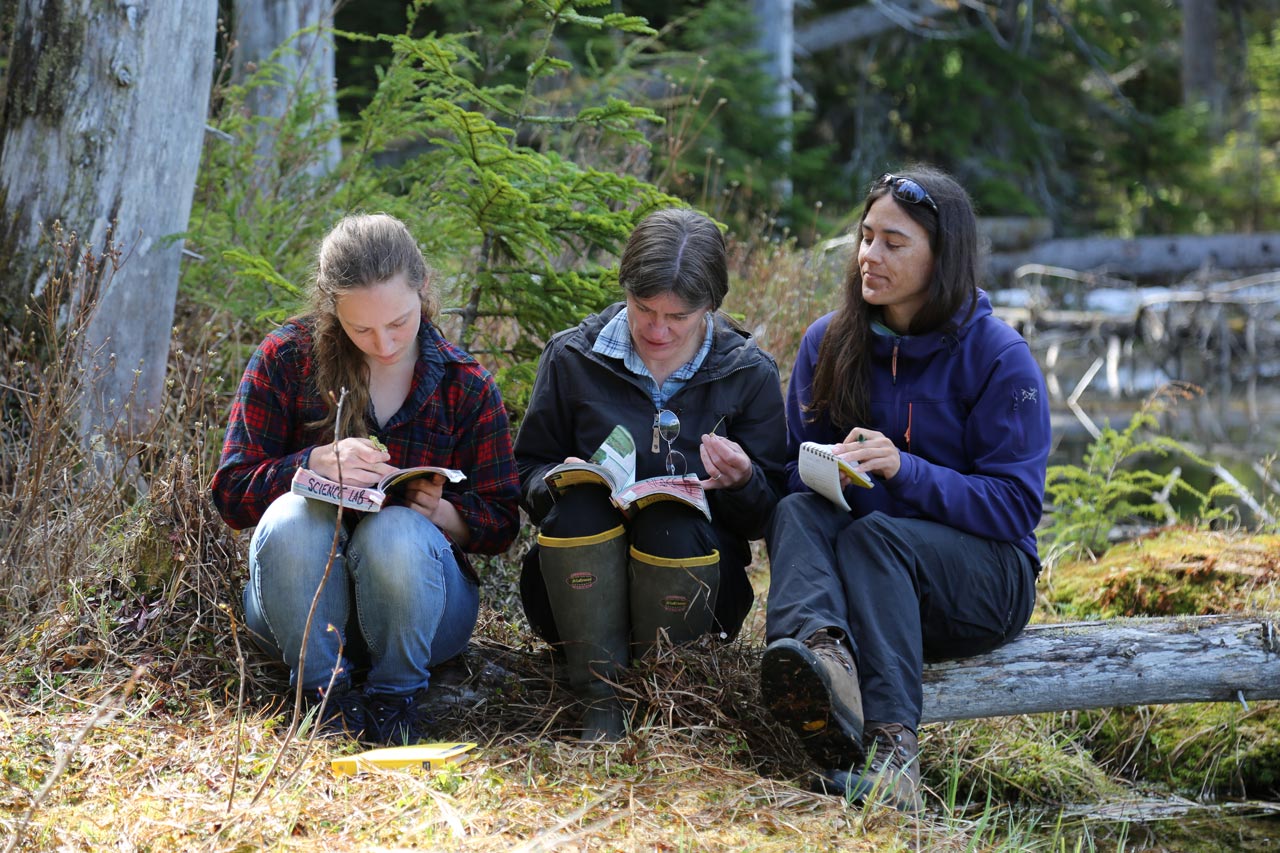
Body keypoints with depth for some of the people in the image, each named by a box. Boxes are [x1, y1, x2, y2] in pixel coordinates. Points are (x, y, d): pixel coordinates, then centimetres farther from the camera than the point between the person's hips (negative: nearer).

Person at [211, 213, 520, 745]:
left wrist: (442, 511, -22)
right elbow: (231, 493, -6)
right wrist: (317, 462, -25)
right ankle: (323, 692, -15)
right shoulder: (286, 358, -4)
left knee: (397, 531, -34)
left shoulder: (466, 385, -1)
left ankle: (398, 693, -11)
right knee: (293, 516, -32)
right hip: (302, 601, 0)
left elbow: (502, 522, 1)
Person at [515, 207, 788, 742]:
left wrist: (742, 482, -22)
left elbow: (766, 515, 2)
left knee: (675, 525, -34)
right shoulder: (572, 358, 1)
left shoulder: (749, 373, 0)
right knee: (576, 502, -31)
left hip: (692, 566, 0)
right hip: (584, 575, 1)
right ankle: (599, 698, -21)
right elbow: (529, 467, 8)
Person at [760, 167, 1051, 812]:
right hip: (847, 562, 3)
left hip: (980, 578, -3)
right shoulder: (827, 342, 8)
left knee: (874, 533, -33)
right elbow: (791, 469, 10)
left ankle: (890, 746, -46)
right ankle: (819, 647, -60)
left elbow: (1016, 505, -10)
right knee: (796, 510, -27)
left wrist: (905, 471, -24)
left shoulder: (998, 357, -5)